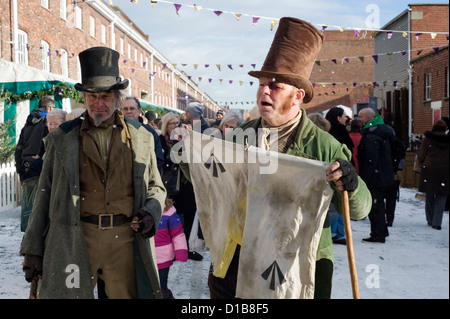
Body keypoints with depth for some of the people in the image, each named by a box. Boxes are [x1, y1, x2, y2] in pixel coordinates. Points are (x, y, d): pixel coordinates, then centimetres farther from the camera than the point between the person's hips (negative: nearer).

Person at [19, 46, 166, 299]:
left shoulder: (141, 137, 9)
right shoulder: (61, 138, 6)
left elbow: (156, 186, 17)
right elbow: (45, 194, 7)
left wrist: (152, 211, -5)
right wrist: (33, 250, 3)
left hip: (126, 238, 1)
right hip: (75, 242, -1)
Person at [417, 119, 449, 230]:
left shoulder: (428, 139, -2)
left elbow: (420, 155, 0)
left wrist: (424, 165, 17)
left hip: (429, 170, -1)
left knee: (429, 196, 11)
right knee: (441, 198, 4)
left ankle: (430, 220, 17)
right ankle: (437, 223, -1)